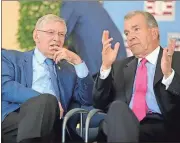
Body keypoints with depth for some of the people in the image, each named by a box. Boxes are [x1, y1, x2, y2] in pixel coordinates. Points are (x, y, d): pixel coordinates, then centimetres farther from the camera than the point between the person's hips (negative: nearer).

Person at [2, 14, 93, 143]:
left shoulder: (68, 69, 28)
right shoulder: (12, 57, 17)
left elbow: (88, 99, 15)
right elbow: (5, 86, -3)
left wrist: (77, 61, 5)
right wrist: (46, 100, -14)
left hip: (54, 127, 3)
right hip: (14, 120, -2)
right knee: (47, 100, -31)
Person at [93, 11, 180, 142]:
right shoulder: (119, 66, 23)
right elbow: (100, 103, 14)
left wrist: (169, 74, -19)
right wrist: (106, 67, 1)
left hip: (162, 128, -4)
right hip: (121, 127, 4)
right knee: (118, 107, -31)